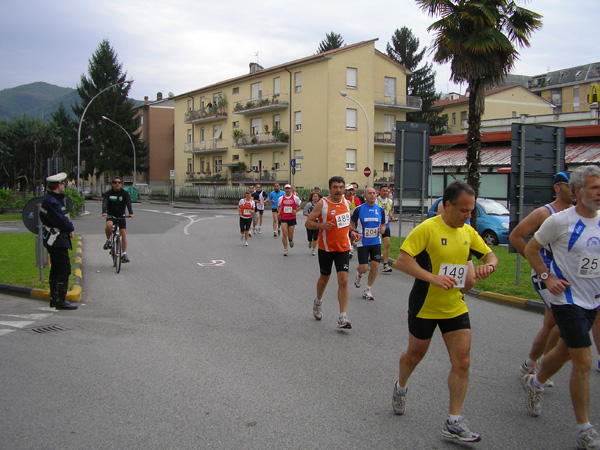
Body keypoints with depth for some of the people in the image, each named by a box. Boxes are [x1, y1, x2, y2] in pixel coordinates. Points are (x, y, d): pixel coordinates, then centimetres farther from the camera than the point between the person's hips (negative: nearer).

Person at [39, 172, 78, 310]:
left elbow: (63, 217, 13)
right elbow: (62, 221, -23)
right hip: (58, 241, -11)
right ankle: (61, 301, -6)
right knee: (64, 269, -9)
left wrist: (69, 228, -2)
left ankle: (54, 299, 24)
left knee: (56, 270, 16)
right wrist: (71, 229, -5)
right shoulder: (51, 201, -20)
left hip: (53, 241, 11)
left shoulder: (54, 199, 14)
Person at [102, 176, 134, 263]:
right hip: (110, 215, -1)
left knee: (123, 234, -9)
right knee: (109, 225, -33)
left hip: (121, 216, 1)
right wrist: (104, 212, -41)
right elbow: (105, 203, -20)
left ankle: (124, 254, -2)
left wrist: (131, 213, -38)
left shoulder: (125, 193, -5)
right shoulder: (108, 193, -6)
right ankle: (108, 240, -5)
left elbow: (129, 203, -19)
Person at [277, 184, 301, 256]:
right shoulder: (281, 198, 4)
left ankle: (291, 240, 43)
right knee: (284, 234, -10)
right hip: (284, 218, 0)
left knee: (290, 235, 5)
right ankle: (285, 249, 0)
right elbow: (278, 206, 19)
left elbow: (299, 205, 12)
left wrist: (296, 211, -7)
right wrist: (279, 212, 1)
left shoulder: (295, 198, 1)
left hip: (292, 218, 0)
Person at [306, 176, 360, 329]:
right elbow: (308, 223, -9)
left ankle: (342, 317, -6)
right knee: (324, 277, 15)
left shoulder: (346, 202, 5)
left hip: (343, 247, 3)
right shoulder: (322, 203, -11)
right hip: (326, 247, -2)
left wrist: (351, 232, 6)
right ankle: (318, 302, 45)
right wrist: (322, 225, -27)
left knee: (343, 281, -9)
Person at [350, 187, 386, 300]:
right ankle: (358, 274, 33)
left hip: (376, 242, 3)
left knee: (375, 267, -4)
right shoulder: (359, 209, -5)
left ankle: (367, 291, 12)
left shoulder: (380, 210, 4)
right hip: (363, 243, -3)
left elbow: (383, 224, 15)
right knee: (363, 268, -7)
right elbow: (351, 223, 4)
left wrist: (382, 229, -8)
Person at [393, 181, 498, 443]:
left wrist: (488, 266, -12)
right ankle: (400, 387, 47)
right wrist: (433, 278, -33)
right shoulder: (427, 228, -17)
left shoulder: (468, 232, 2)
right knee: (415, 354, 16)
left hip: (456, 308, 5)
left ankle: (453, 423, 6)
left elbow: (491, 256, 13)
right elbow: (402, 260, -23)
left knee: (462, 362, -3)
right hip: (425, 307, -5)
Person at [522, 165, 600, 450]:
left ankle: (534, 383, 48)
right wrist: (546, 277, -14)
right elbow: (530, 248, -4)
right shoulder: (560, 220, -14)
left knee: (565, 351, 20)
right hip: (567, 299, -6)